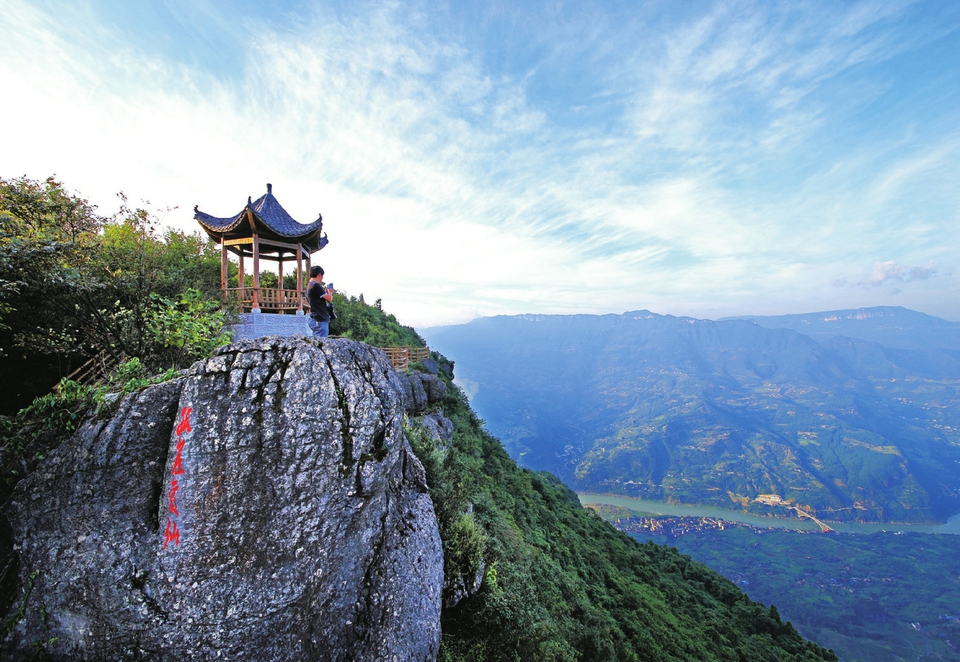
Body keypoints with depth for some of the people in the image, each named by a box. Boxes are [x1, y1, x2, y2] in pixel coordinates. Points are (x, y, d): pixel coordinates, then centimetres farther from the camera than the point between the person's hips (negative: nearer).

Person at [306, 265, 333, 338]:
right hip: (320, 320, -10)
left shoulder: (309, 285, 17)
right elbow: (329, 299, -12)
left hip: (316, 319, 10)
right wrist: (329, 292, 7)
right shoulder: (316, 285, -14)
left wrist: (327, 292, 13)